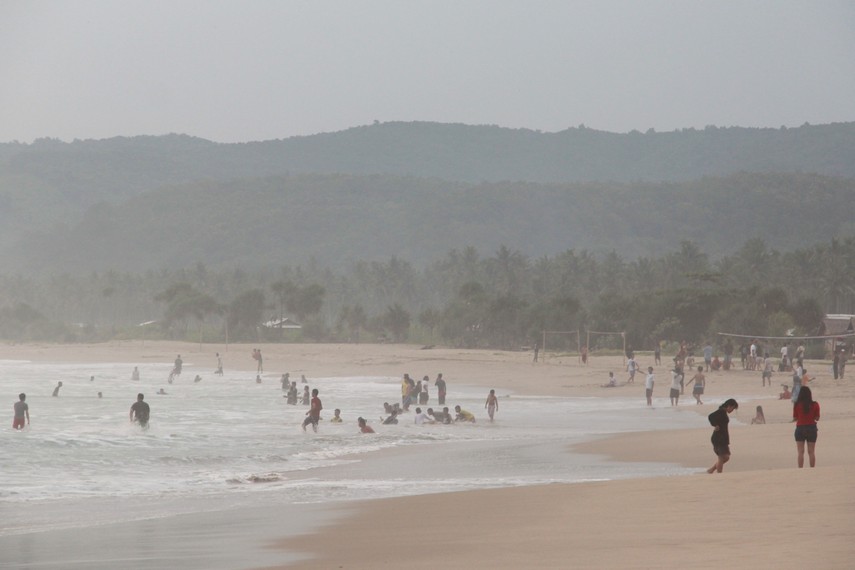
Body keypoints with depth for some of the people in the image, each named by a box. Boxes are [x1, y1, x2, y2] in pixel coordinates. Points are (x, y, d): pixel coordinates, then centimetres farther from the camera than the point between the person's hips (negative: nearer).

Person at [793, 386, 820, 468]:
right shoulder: (815, 405, -7)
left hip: (800, 428, -1)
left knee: (801, 452, 4)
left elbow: (795, 418, -5)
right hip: (812, 428, 1)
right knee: (811, 452, 9)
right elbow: (817, 418, -2)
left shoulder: (797, 405, -9)